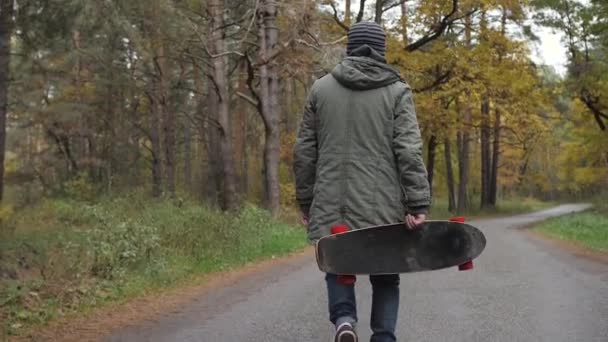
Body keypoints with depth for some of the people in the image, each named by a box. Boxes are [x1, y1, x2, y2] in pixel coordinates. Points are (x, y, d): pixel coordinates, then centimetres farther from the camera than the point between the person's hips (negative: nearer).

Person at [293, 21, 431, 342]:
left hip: (332, 204, 1)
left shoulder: (321, 89, 7)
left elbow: (304, 151, 7)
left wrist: (306, 200, 14)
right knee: (385, 276, 13)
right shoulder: (397, 91, 1)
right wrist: (418, 205, -10)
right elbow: (409, 151, -9)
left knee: (338, 266, 16)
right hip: (383, 206, -1)